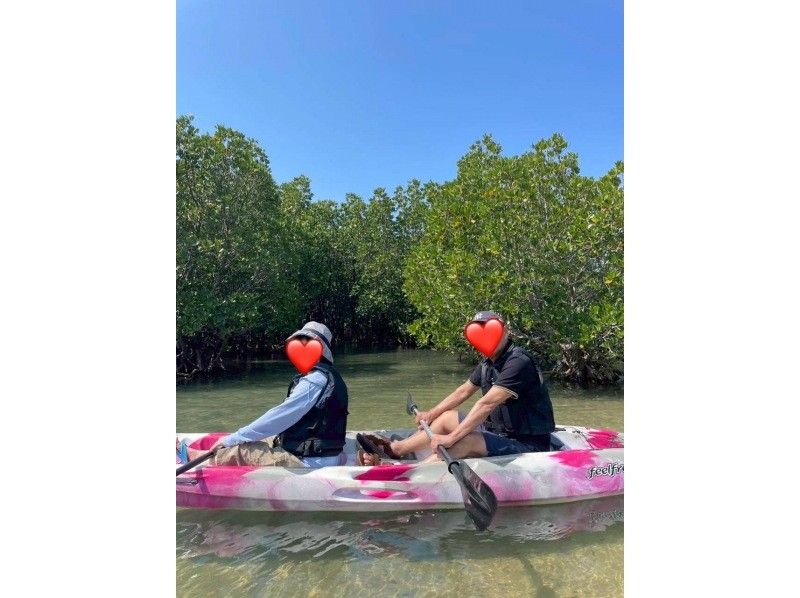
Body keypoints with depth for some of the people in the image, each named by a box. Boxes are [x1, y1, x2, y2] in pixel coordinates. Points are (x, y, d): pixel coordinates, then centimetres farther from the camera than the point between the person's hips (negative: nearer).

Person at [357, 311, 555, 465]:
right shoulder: (487, 363, 5)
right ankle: (394, 448, 7)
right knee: (446, 418, 9)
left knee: (467, 441, -30)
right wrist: (431, 414, 18)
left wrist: (451, 438, -32)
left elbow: (486, 404, -31)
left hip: (528, 443, -9)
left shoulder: (518, 361, -24)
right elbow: (465, 391, 18)